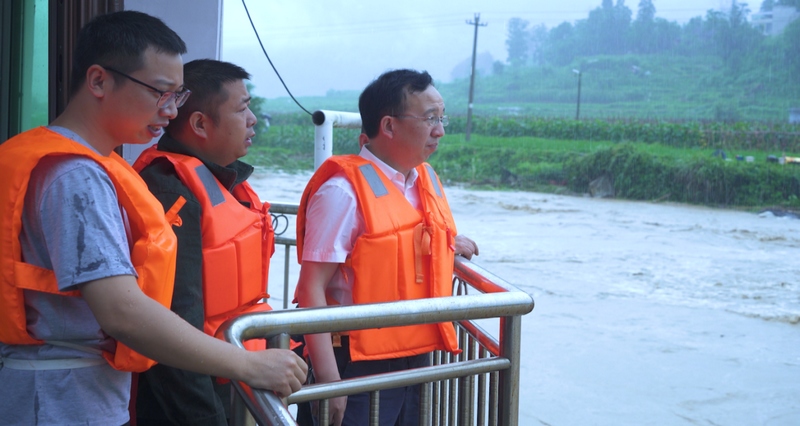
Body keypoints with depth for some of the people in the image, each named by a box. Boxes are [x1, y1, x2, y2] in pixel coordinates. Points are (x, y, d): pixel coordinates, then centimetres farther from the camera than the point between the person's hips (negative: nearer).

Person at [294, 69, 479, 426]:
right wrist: (329, 381, -23)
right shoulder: (344, 190, -15)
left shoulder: (428, 180, 8)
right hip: (360, 367, -7)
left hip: (419, 360, 7)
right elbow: (312, 289, -19)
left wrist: (449, 245, 10)